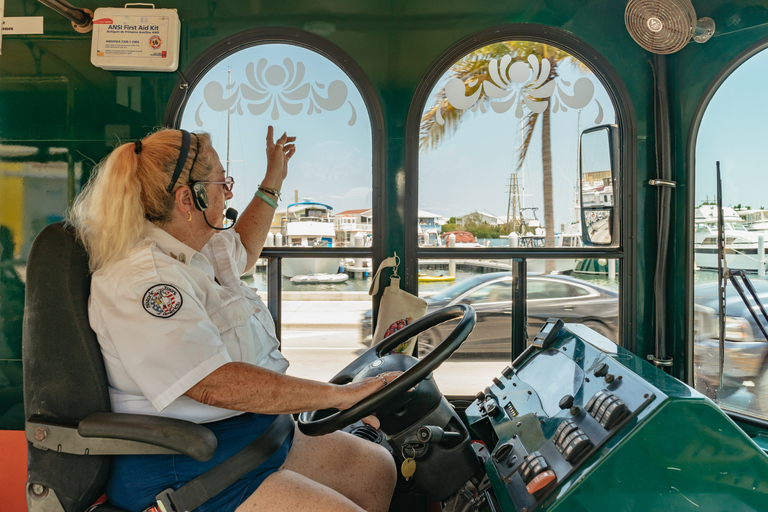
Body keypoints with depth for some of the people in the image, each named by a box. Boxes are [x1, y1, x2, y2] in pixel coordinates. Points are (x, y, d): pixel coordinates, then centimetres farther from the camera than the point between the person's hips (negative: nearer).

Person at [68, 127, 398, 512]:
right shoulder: (140, 281, -23)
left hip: (256, 432, 10)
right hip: (183, 473, -10)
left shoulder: (193, 250, 9)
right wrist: (341, 394, -28)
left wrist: (273, 181, 36)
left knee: (377, 467, 7)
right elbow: (215, 384, -32)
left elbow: (244, 252, 34)